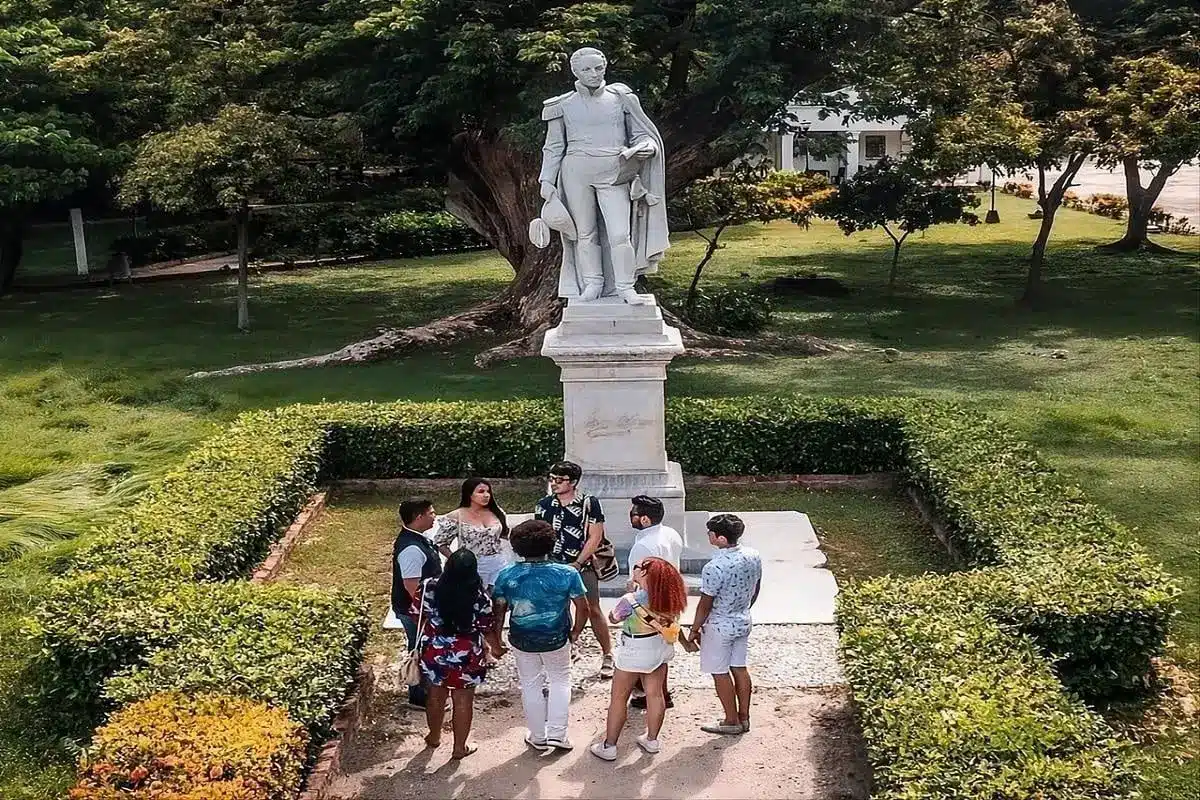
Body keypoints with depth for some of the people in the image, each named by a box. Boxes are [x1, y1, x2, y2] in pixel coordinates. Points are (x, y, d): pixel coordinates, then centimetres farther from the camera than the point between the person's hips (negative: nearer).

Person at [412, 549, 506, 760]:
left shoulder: (428, 587, -16)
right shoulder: (480, 598, -20)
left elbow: (417, 615, -2)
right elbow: (488, 628, -7)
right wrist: (496, 648, 13)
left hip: (433, 653, 3)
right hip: (465, 657, -2)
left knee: (436, 696, 23)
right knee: (463, 701, 14)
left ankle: (434, 736, 43)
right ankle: (460, 747, 27)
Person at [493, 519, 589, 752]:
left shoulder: (506, 576, -13)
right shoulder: (567, 574, -16)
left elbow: (499, 611, -7)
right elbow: (583, 609, -12)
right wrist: (575, 633, 4)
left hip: (521, 641, 1)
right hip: (556, 640, -1)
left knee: (531, 685, 19)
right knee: (560, 680, 22)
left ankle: (538, 737, 29)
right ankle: (557, 733, 17)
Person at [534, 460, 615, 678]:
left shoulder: (590, 503, -5)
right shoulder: (544, 504, 3)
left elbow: (595, 537, -7)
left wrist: (577, 564, -11)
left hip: (582, 566, -3)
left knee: (593, 611, 0)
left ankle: (607, 656, 11)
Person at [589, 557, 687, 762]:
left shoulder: (631, 601, -26)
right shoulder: (670, 597, -11)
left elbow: (613, 618, -8)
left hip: (636, 653, -5)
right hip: (661, 648, 6)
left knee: (618, 698, 8)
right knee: (655, 694, 17)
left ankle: (609, 746, 15)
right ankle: (651, 740, 29)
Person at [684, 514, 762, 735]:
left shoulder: (714, 568, -30)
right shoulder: (754, 556, -8)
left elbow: (705, 605, -20)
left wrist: (694, 629, -5)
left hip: (719, 627, -7)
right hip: (743, 622, 7)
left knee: (720, 673, 10)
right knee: (740, 668, 19)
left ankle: (731, 721, 21)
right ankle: (743, 717, 29)